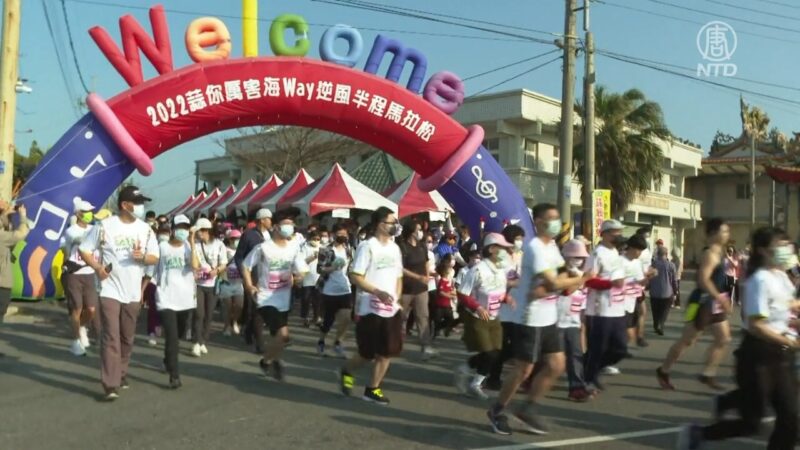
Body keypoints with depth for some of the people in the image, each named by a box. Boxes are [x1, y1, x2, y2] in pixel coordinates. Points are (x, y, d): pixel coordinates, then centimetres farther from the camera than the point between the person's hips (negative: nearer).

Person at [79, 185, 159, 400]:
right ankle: (111, 385, -8)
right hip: (110, 290, -4)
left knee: (127, 338, 14)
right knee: (111, 337, -8)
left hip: (133, 292, 4)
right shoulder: (105, 226, -6)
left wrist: (143, 256, -15)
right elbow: (84, 250, 0)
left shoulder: (145, 229, 4)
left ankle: (121, 374, 31)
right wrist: (98, 268, -14)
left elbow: (155, 258, 7)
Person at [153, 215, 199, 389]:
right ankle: (174, 374, -9)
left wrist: (192, 243, -14)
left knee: (178, 335, 20)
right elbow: (153, 270, 4)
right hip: (166, 298, -3)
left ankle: (168, 361, 45)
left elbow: (195, 265, -16)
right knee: (172, 337, -12)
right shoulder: (162, 247, -2)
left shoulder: (189, 247, 2)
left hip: (185, 298, 3)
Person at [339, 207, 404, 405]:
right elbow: (355, 276, -16)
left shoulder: (395, 248, 11)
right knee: (367, 353, 1)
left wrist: (397, 299, 5)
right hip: (370, 309, -7)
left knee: (387, 352, 6)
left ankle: (372, 389, 20)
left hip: (391, 309, 7)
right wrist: (378, 292, -25)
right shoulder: (367, 246, -12)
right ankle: (346, 371, 30)